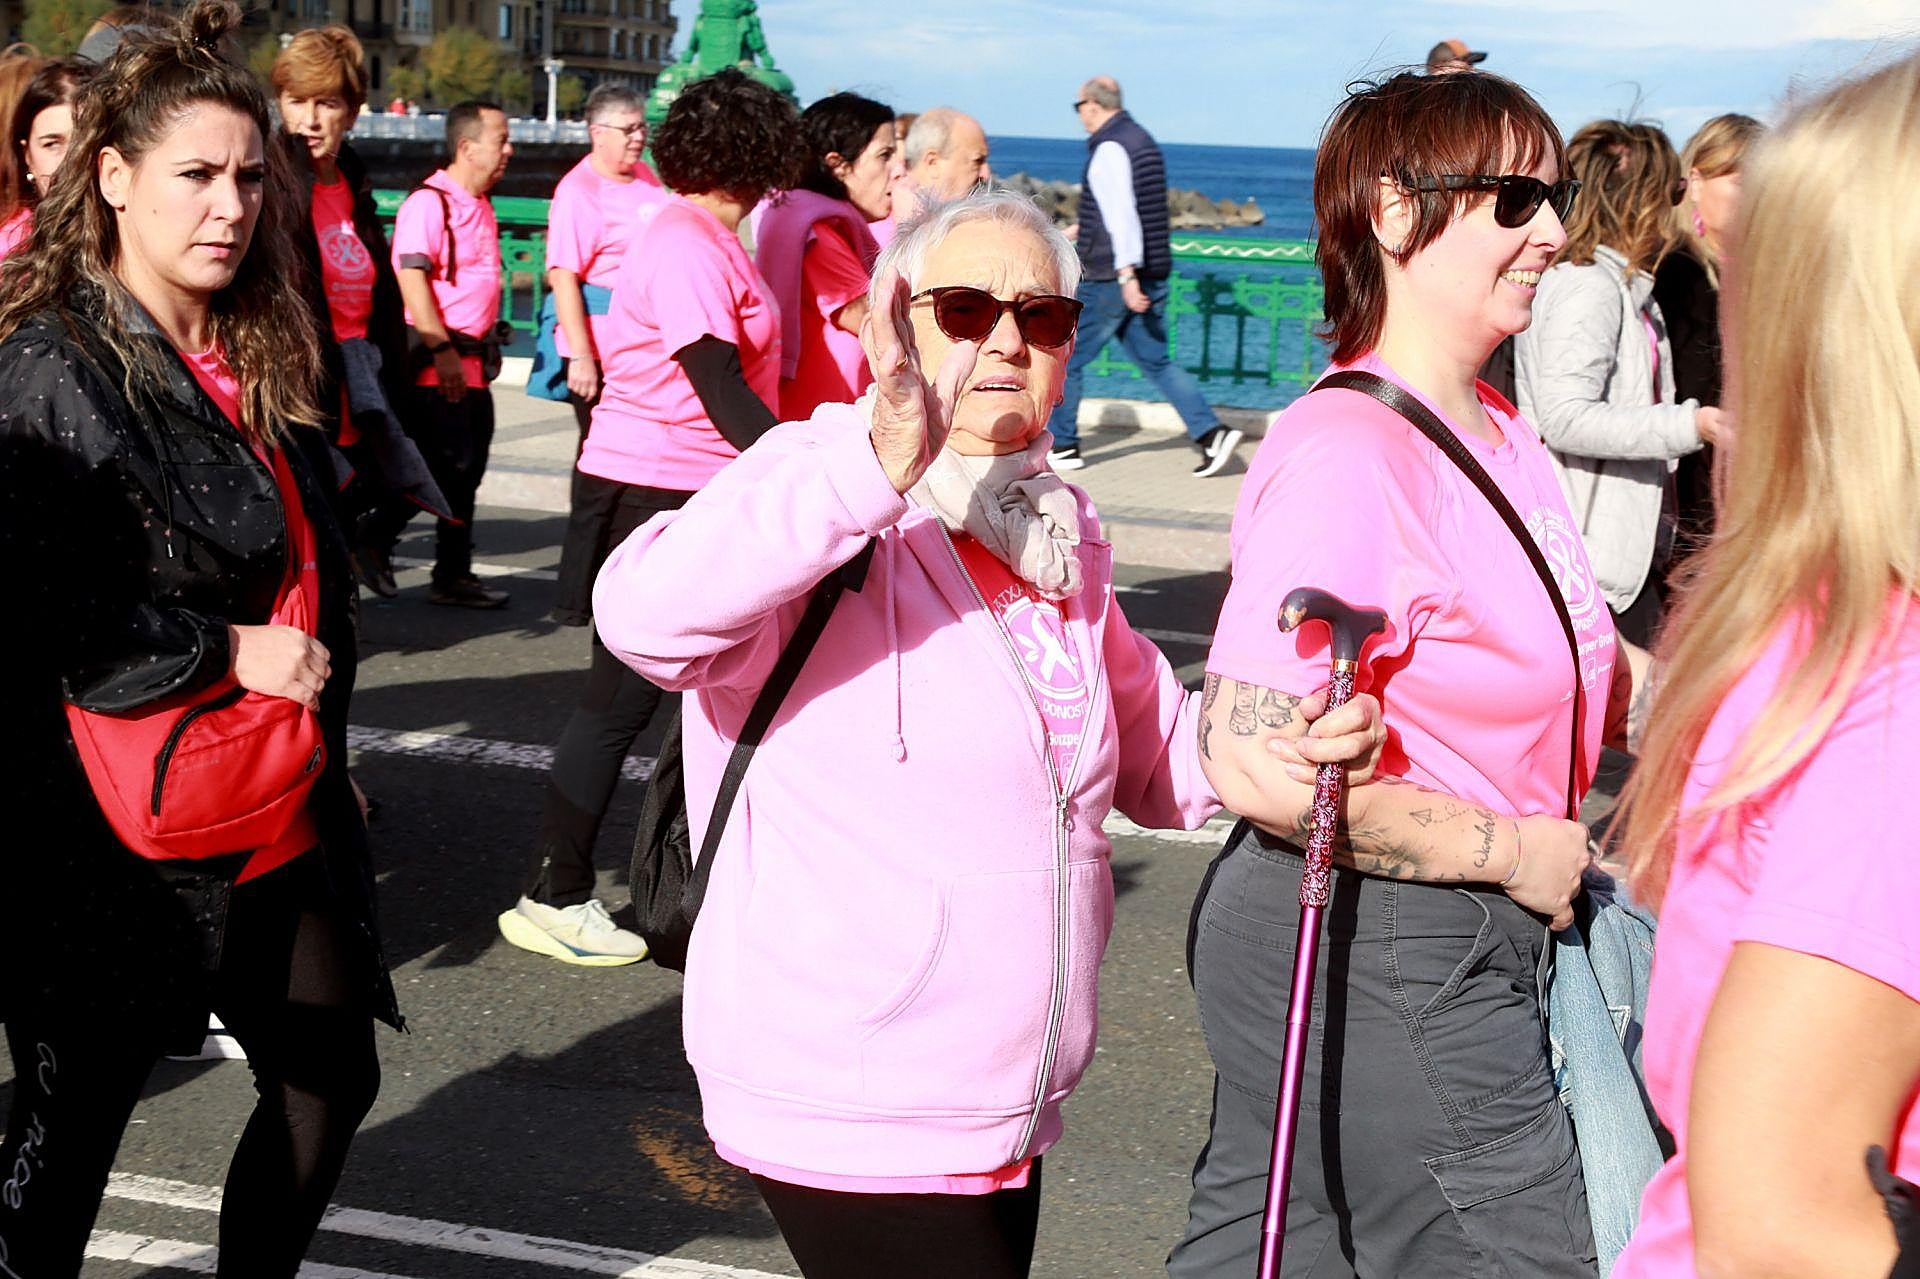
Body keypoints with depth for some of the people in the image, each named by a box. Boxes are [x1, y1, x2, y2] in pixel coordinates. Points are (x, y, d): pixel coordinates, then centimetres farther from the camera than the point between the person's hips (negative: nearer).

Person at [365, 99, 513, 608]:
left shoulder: (481, 207, 17)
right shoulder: (428, 202, -12)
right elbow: (411, 279, -20)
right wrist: (440, 348, -23)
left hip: (474, 360, 9)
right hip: (436, 361, -9)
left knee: (465, 469, 11)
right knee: (445, 465, -9)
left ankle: (454, 575, 17)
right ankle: (371, 539, 5)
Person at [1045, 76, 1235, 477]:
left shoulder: (1109, 148, -15)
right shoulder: (1143, 141, 14)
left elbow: (1123, 214, -25)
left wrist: (1126, 275, -32)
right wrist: (1084, 233, 36)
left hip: (1109, 278, -9)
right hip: (1152, 275, 9)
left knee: (1065, 358, 5)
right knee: (1156, 361, 9)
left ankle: (1062, 446, 12)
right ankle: (1211, 433, -3)